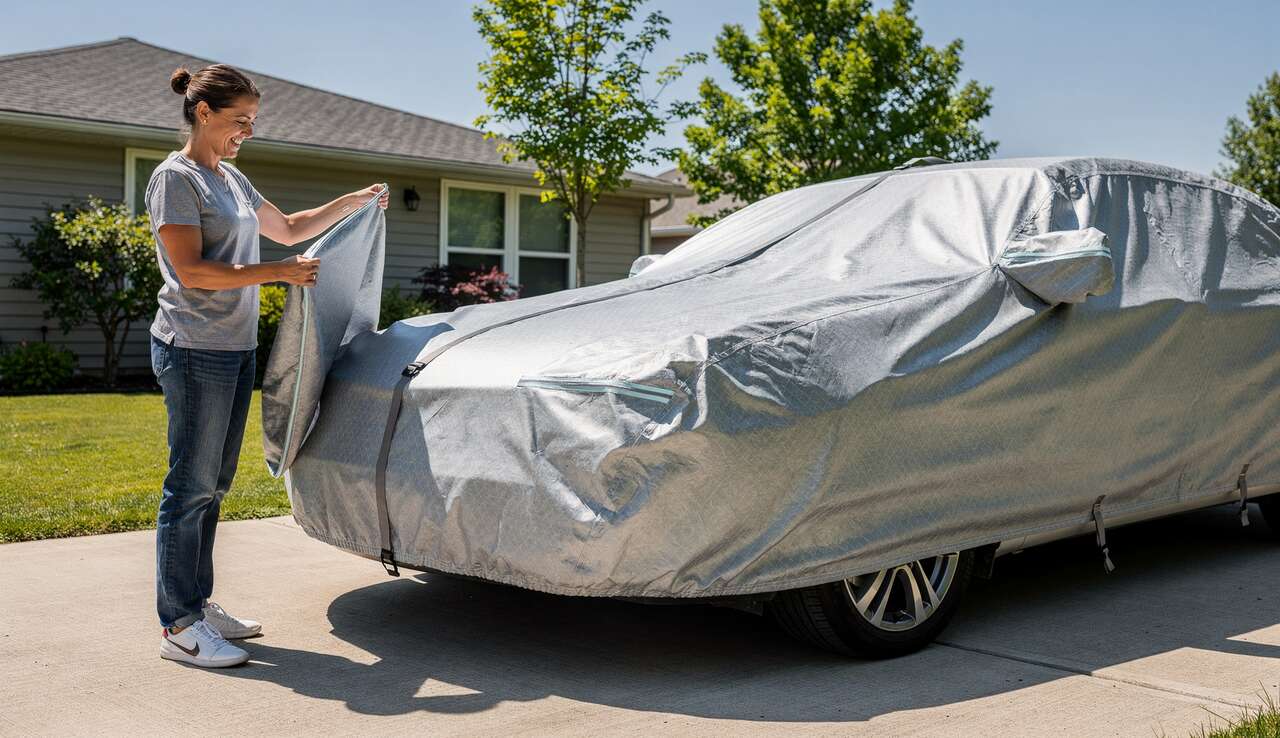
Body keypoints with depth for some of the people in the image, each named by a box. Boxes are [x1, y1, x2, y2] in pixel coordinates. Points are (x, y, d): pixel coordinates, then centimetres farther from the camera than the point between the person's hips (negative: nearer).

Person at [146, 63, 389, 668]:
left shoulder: (231, 180, 17)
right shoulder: (175, 177, -8)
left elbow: (287, 228, 30)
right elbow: (191, 272, -16)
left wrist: (353, 202, 22)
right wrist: (279, 272, -17)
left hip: (235, 349, 9)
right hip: (195, 350, -9)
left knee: (213, 486, 12)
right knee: (190, 487, -6)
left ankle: (199, 604, 21)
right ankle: (179, 627, 0)